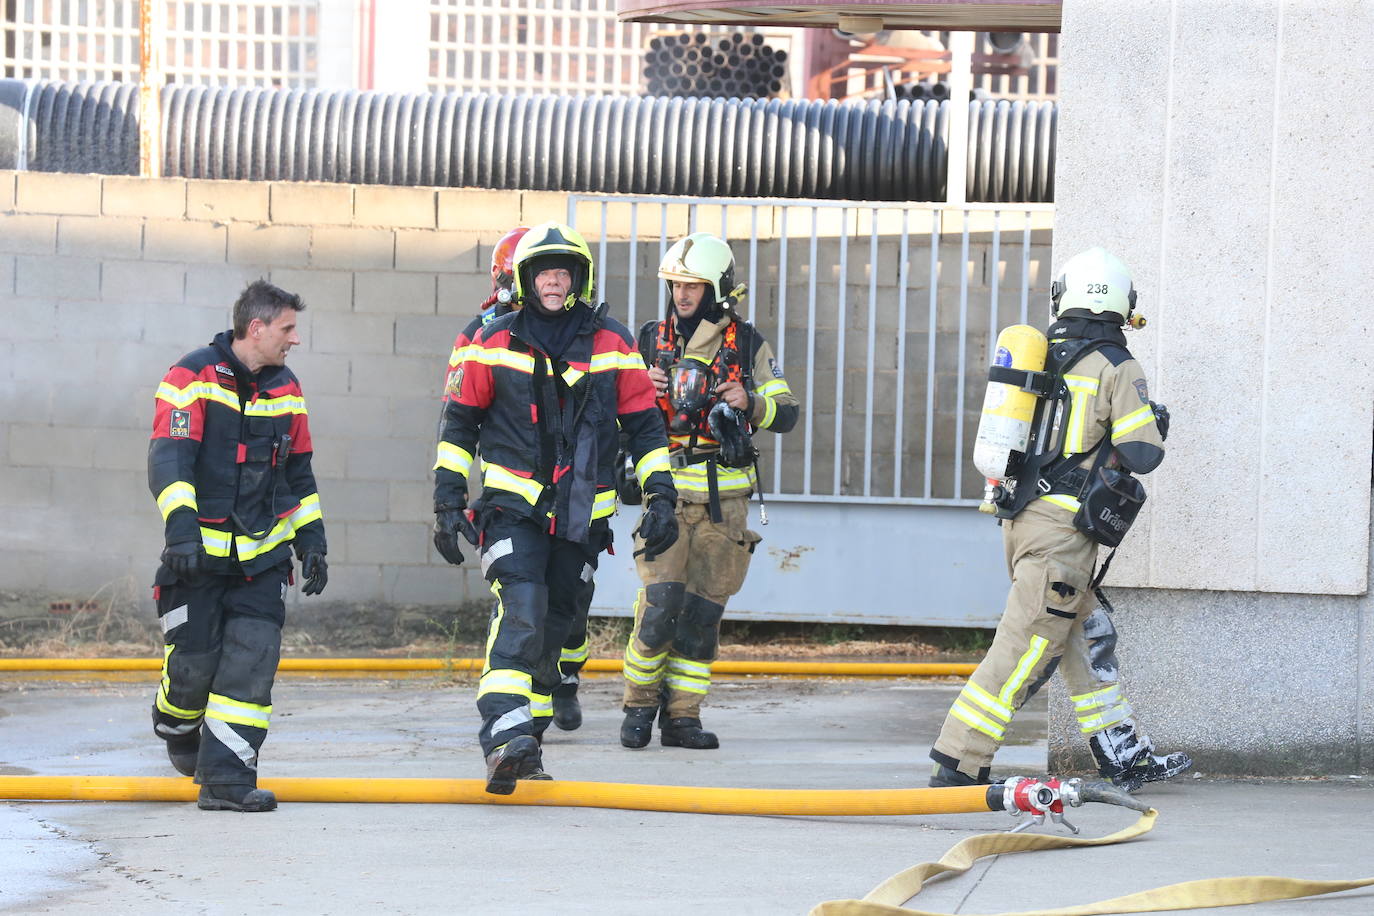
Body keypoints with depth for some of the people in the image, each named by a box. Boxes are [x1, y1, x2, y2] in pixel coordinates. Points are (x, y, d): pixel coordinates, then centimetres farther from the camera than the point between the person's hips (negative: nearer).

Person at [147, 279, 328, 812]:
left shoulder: (285, 390, 12)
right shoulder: (194, 378, -8)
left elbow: (298, 474, 22)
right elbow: (168, 457, -17)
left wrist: (311, 542, 17)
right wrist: (181, 524, -29)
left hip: (262, 556, 5)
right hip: (200, 551, -5)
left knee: (252, 660, -9)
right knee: (193, 664, -2)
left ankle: (226, 778, -8)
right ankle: (177, 729, 32)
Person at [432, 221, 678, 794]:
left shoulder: (612, 344, 5)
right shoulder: (494, 344, 2)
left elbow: (643, 424, 9)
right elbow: (459, 422, 7)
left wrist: (661, 496, 2)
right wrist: (448, 500, 2)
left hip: (582, 515, 3)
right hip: (513, 508, -3)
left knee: (553, 627, 9)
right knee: (520, 612, -22)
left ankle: (526, 745, 21)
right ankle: (504, 735, -32)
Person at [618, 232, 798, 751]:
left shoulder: (746, 345, 5)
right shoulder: (650, 340, 7)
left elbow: (786, 414, 7)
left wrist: (749, 403, -13)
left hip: (725, 497, 1)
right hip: (667, 489, -1)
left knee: (703, 610, 2)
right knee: (661, 602, -13)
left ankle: (682, 716, 10)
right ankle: (640, 703, 4)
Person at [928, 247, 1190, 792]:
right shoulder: (1117, 368, -7)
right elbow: (1142, 454, -10)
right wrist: (1156, 424, 11)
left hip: (1020, 518, 8)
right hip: (1063, 529, -8)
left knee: (1089, 638, 16)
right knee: (1024, 648, -7)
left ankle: (1125, 758, 22)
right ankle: (957, 765, -11)